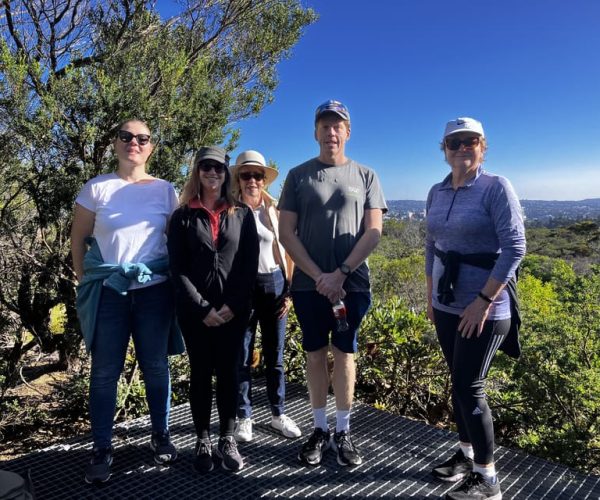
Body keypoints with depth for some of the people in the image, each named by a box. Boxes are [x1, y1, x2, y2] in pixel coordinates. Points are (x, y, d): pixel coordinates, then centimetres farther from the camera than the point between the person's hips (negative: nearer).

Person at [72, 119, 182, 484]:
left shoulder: (165, 190, 4)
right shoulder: (97, 188, 2)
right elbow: (78, 240, 7)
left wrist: (176, 281, 2)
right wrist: (86, 283, 4)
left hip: (155, 290, 1)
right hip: (108, 291, 0)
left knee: (156, 366, 7)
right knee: (105, 371, 4)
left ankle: (161, 437, 23)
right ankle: (102, 450, 16)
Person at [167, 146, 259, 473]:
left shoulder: (242, 214, 8)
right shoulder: (183, 216, 4)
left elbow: (250, 265, 1)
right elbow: (177, 268, -2)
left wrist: (232, 305, -10)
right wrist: (202, 308, -12)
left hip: (234, 309, 1)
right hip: (194, 310, 0)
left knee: (228, 372, 6)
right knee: (200, 373, 7)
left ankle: (228, 439, 18)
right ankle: (203, 441, 19)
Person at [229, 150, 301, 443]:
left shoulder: (276, 211, 4)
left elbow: (288, 252, 8)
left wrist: (289, 291, 3)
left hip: (273, 284, 2)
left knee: (275, 354, 9)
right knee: (242, 355, 6)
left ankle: (278, 414, 23)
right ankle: (244, 417, 19)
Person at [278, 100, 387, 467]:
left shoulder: (365, 176, 5)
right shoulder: (299, 175, 5)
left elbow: (373, 232, -2)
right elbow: (287, 232, -1)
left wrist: (340, 274, -12)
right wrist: (319, 276, -10)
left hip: (352, 284, 0)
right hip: (309, 284, 1)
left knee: (344, 354, 8)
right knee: (316, 354, 9)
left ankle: (343, 431, 20)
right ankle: (320, 429, 22)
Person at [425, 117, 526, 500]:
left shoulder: (496, 187, -11)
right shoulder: (437, 192, 7)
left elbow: (515, 248, -17)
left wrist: (483, 301, -20)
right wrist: (430, 296, 15)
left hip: (484, 308, -6)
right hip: (447, 306, 6)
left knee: (469, 389, -4)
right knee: (459, 383, 15)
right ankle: (467, 454, 33)